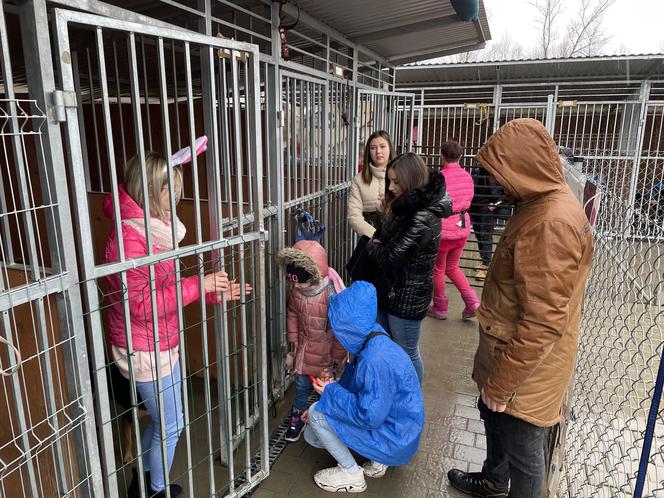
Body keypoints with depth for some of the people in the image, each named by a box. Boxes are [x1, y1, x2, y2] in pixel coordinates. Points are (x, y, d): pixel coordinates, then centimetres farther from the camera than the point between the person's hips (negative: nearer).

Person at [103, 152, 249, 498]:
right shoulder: (128, 239, -24)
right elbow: (142, 305, -26)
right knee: (170, 425, 10)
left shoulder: (152, 230, 6)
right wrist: (198, 285, -23)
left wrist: (216, 292, 5)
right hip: (146, 352, -9)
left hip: (163, 346, 9)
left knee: (162, 420, 24)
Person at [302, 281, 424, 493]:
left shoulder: (376, 360, -34)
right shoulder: (374, 342, -3)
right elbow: (352, 384, 12)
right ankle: (377, 461, 14)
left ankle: (352, 475, 4)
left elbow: (369, 417, -30)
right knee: (312, 434, 11)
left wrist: (331, 392, -19)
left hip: (394, 441, -9)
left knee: (316, 414, -13)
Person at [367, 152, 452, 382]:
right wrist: (377, 245, -10)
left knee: (407, 354, 10)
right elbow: (384, 238, 12)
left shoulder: (422, 219, -26)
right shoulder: (406, 208, 5)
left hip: (406, 297, -9)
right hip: (388, 290, 9)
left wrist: (372, 247, -5)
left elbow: (389, 258, -24)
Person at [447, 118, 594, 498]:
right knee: (493, 416, 28)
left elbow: (542, 323, -30)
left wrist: (501, 384, -20)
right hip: (508, 350, 10)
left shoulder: (551, 223, -30)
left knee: (522, 450, 10)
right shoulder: (544, 205, 5)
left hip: (527, 367, -10)